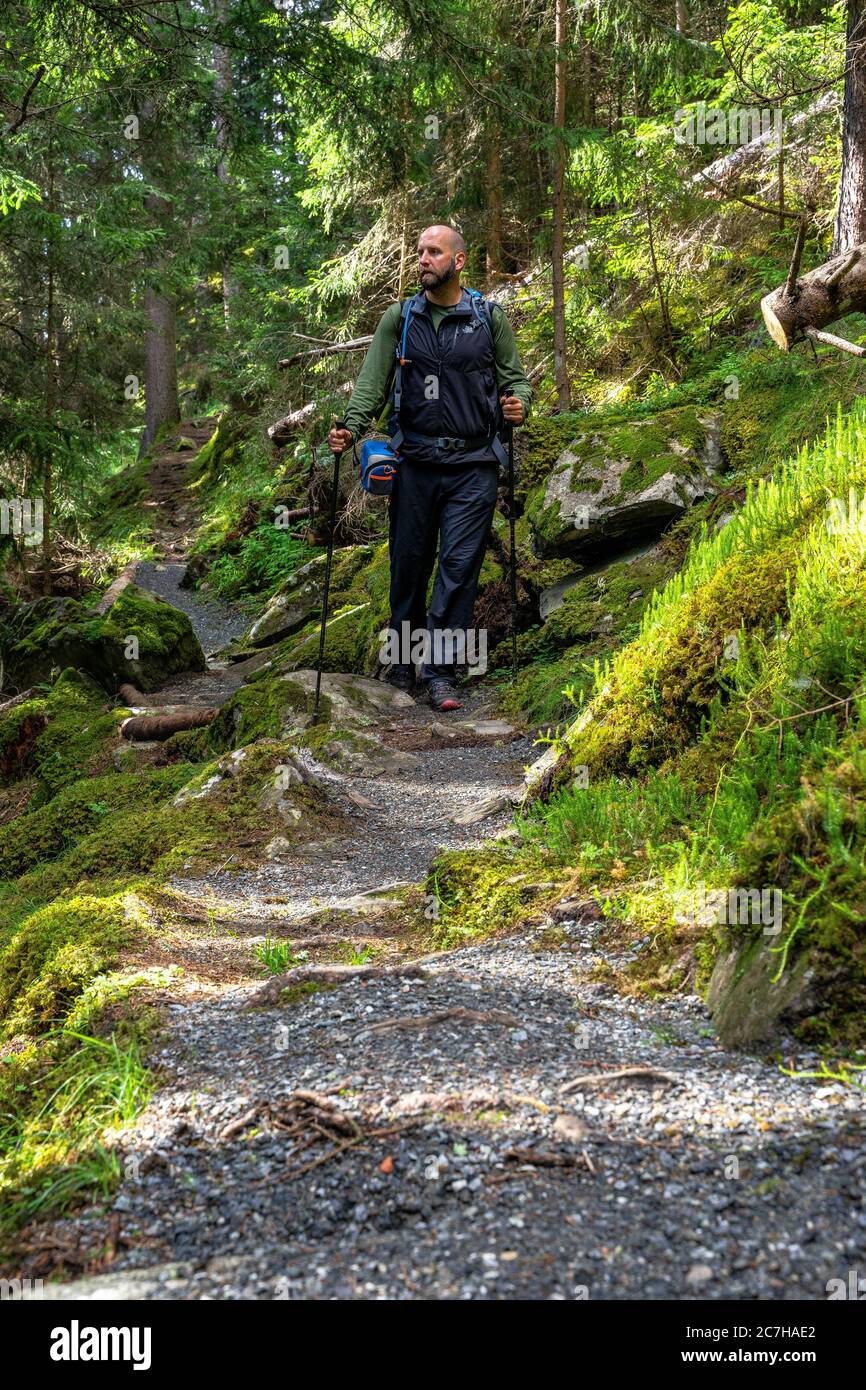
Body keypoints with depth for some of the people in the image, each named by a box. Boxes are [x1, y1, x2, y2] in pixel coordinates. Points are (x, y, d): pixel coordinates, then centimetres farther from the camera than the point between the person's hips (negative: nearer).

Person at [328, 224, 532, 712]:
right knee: (409, 564, 7)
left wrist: (519, 405, -14)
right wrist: (351, 428, -16)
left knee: (459, 567, -5)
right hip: (415, 461, 1)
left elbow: (515, 376, 9)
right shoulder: (399, 319, 7)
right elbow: (373, 380, 0)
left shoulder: (490, 319, 6)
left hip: (473, 465, -1)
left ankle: (441, 672, 0)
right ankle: (403, 661, 24)